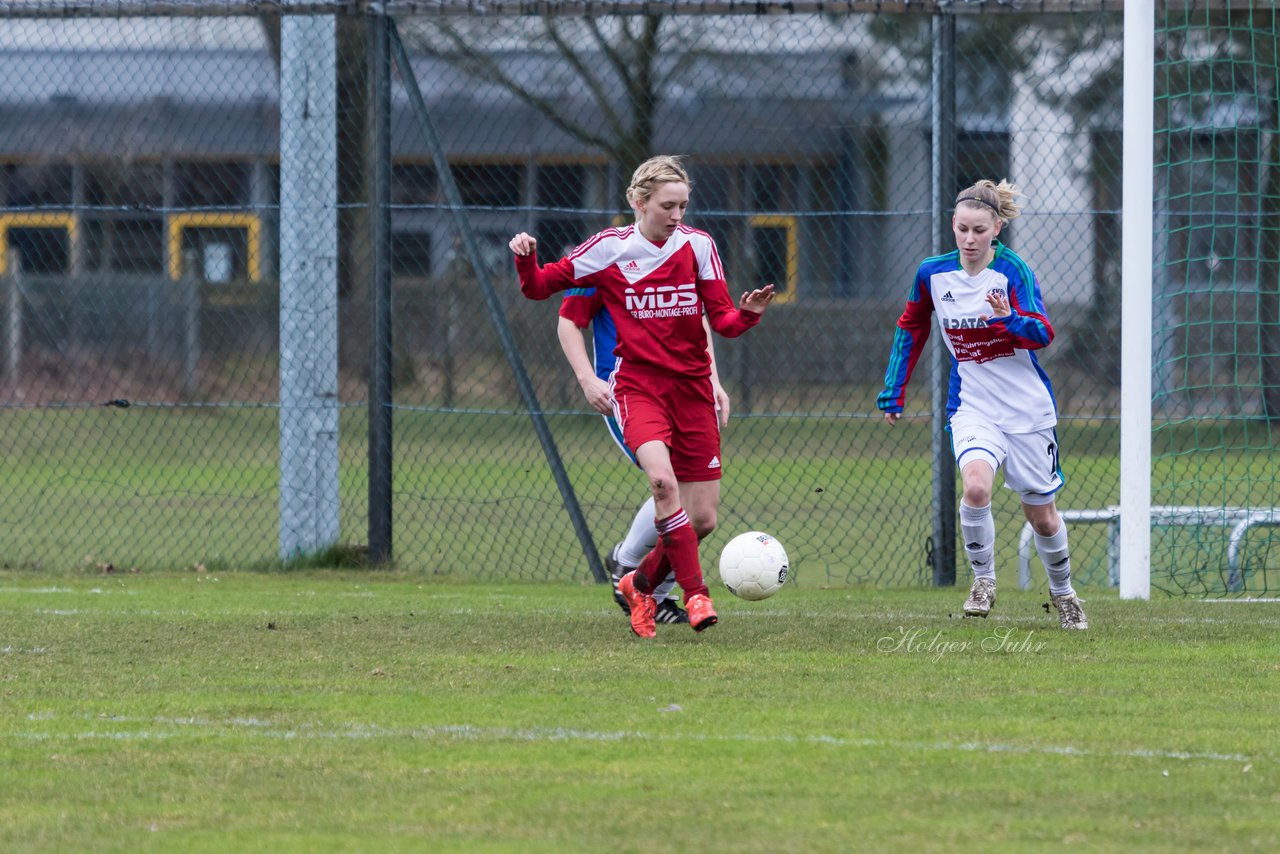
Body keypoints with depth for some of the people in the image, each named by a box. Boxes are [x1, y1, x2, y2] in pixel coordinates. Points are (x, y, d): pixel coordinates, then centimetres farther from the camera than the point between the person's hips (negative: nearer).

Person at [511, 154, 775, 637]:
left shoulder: (698, 245, 2)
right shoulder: (609, 249, -2)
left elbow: (722, 321, 1)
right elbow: (538, 287, 4)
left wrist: (748, 313, -20)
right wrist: (526, 258, -16)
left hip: (692, 388, 3)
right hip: (638, 384, -3)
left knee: (703, 519, 2)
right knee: (662, 478, -31)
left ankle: (640, 583, 28)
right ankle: (695, 593, -25)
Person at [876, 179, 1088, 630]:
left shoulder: (1013, 271, -13)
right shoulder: (933, 273, -3)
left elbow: (1042, 334, -22)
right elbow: (911, 328, 14)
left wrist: (1009, 319, -43)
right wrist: (893, 392, 14)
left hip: (1027, 409, -1)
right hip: (972, 407, 1)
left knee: (1041, 512, 9)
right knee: (976, 487, -27)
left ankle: (1062, 593, 35)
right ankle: (983, 580, -6)